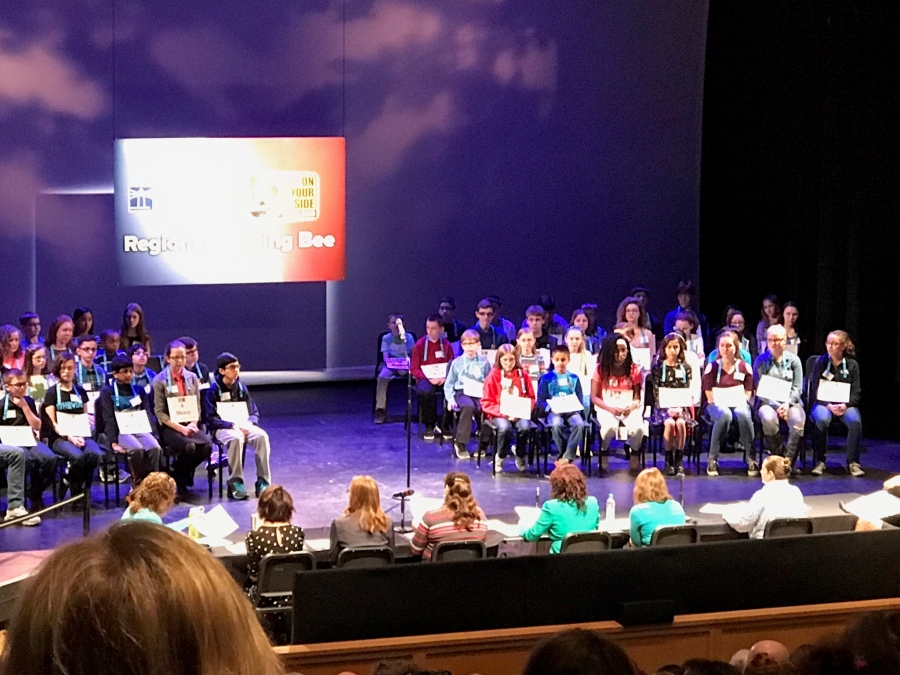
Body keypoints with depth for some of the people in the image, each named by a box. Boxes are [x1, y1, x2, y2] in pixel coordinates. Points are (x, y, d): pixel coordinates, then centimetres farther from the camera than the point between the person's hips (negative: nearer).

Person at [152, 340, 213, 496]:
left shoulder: (192, 378, 12)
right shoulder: (160, 381, -2)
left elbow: (197, 406, 11)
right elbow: (159, 412, -6)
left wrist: (193, 424, -9)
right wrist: (181, 428, -15)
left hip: (189, 425, 4)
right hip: (169, 427, -4)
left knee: (207, 445, -25)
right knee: (189, 446, -32)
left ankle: (185, 472, 4)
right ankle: (178, 477, -2)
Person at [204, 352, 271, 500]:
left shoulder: (241, 388, 14)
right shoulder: (213, 391, 0)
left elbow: (254, 412, 15)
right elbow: (211, 419, -8)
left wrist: (250, 424, -8)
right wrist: (233, 426, -19)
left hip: (244, 426, 4)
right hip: (222, 428, -4)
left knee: (262, 436, -28)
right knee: (236, 438, -39)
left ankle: (263, 481, -26)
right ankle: (235, 482, -29)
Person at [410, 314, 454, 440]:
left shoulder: (446, 345, 5)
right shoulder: (420, 344, -1)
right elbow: (414, 368, -1)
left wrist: (445, 377, -12)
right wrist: (429, 378, -15)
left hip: (443, 379, 2)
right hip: (425, 378, -2)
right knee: (426, 392, -38)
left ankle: (443, 425, -7)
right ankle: (429, 426, -15)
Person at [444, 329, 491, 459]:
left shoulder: (484, 363, 12)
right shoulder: (457, 363, 11)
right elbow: (449, 384, 13)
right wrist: (450, 398, -3)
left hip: (480, 394, 1)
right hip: (462, 393, -1)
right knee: (468, 406, -36)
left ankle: (484, 444, -17)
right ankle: (460, 443, -26)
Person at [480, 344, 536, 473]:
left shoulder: (522, 375, 6)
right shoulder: (493, 376, 1)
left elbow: (531, 398, 9)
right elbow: (487, 403, -1)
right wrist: (504, 413, -15)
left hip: (519, 414, 2)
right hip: (499, 415, -2)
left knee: (525, 426, -31)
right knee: (505, 427, -35)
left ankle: (520, 457, -3)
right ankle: (499, 457, -7)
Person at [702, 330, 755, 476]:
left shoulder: (744, 367, 5)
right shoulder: (712, 367, 1)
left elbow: (747, 393, 5)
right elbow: (709, 395, 1)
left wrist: (741, 402, -12)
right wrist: (720, 403, -13)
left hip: (738, 403, 1)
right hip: (717, 405, -1)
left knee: (743, 414, -36)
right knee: (725, 414, -38)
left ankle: (751, 459, -26)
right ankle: (712, 460, -29)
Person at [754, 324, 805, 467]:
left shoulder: (794, 360, 9)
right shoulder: (761, 361, 5)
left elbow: (797, 388, 4)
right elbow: (760, 389, -2)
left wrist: (787, 403, -16)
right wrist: (776, 406, -15)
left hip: (790, 401, 1)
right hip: (768, 402, -1)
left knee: (798, 419, -32)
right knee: (769, 419, -36)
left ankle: (789, 459, -21)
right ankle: (777, 455, -16)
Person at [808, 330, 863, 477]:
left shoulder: (852, 364, 4)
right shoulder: (820, 362, 1)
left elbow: (856, 392, 2)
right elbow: (816, 390, -3)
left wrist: (845, 405, -18)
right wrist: (829, 406, -19)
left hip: (845, 404, 1)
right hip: (822, 403, -1)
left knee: (855, 421, -31)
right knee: (822, 419, -36)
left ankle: (853, 462, -18)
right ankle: (820, 461, -22)